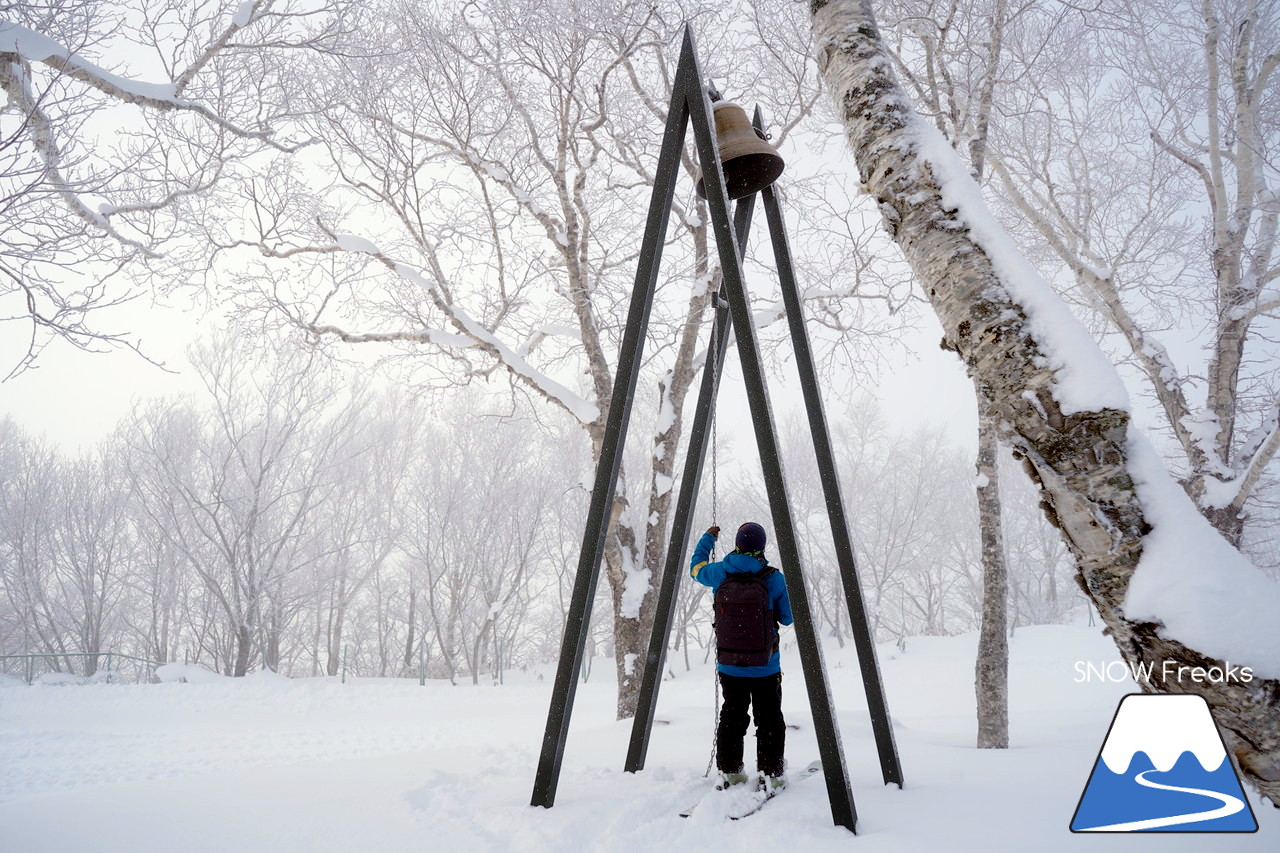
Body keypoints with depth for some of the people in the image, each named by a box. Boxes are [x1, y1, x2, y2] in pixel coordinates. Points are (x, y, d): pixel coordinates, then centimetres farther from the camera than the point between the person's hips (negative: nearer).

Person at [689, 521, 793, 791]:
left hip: (729, 665, 3)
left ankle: (729, 771, 19)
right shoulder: (773, 578, -12)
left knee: (731, 717, 15)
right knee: (769, 720, 9)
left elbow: (696, 567, 18)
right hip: (766, 667, -3)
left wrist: (708, 538, 32)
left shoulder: (720, 573, -6)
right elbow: (787, 617, -2)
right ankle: (770, 773, 10)